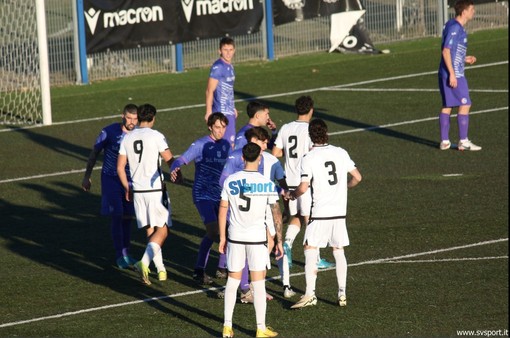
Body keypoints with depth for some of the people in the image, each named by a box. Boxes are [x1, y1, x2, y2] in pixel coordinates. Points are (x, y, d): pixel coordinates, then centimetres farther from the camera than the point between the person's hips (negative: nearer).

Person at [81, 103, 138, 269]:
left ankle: (126, 253, 21)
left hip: (129, 179, 3)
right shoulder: (109, 132, -13)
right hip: (111, 179, -3)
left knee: (127, 217, 8)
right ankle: (120, 255, 3)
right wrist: (86, 177, 1)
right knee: (117, 216, -6)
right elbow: (94, 153, -2)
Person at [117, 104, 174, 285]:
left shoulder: (127, 138, 5)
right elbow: (170, 161, -8)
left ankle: (160, 269, 15)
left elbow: (120, 167, 8)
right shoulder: (156, 136, -10)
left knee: (150, 230, 14)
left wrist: (127, 188, 19)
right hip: (156, 189, -5)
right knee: (162, 230, 0)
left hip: (137, 191, 5)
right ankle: (144, 261, -20)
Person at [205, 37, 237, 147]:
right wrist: (208, 112, -17)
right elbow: (210, 91, -15)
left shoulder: (230, 66, 13)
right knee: (229, 145, -13)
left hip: (229, 111, 9)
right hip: (222, 113, -9)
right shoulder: (218, 67, -14)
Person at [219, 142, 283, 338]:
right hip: (257, 238, -2)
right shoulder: (267, 184, -7)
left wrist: (222, 237, 11)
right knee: (258, 283, 4)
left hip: (235, 237, 2)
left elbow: (222, 210, 1)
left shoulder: (230, 181, -2)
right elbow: (276, 214, -4)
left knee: (232, 281, 11)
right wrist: (279, 241, 4)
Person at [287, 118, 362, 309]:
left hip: (320, 214, -5)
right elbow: (357, 177, 8)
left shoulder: (308, 158, -10)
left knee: (310, 251, 0)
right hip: (340, 211, 5)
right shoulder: (341, 153, 4)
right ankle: (342, 294, 14)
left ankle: (310, 294, -8)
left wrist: (292, 195, 6)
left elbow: (303, 187, -15)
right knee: (339, 252, 13)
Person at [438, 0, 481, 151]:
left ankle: (444, 141, 12)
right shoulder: (455, 28, -15)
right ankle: (463, 141, -2)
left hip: (445, 74, 10)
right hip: (454, 74, -10)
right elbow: (446, 51, -20)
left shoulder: (452, 25, 14)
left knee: (447, 106, 10)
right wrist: (452, 74, -22)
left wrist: (465, 59, 16)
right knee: (465, 105, -4)